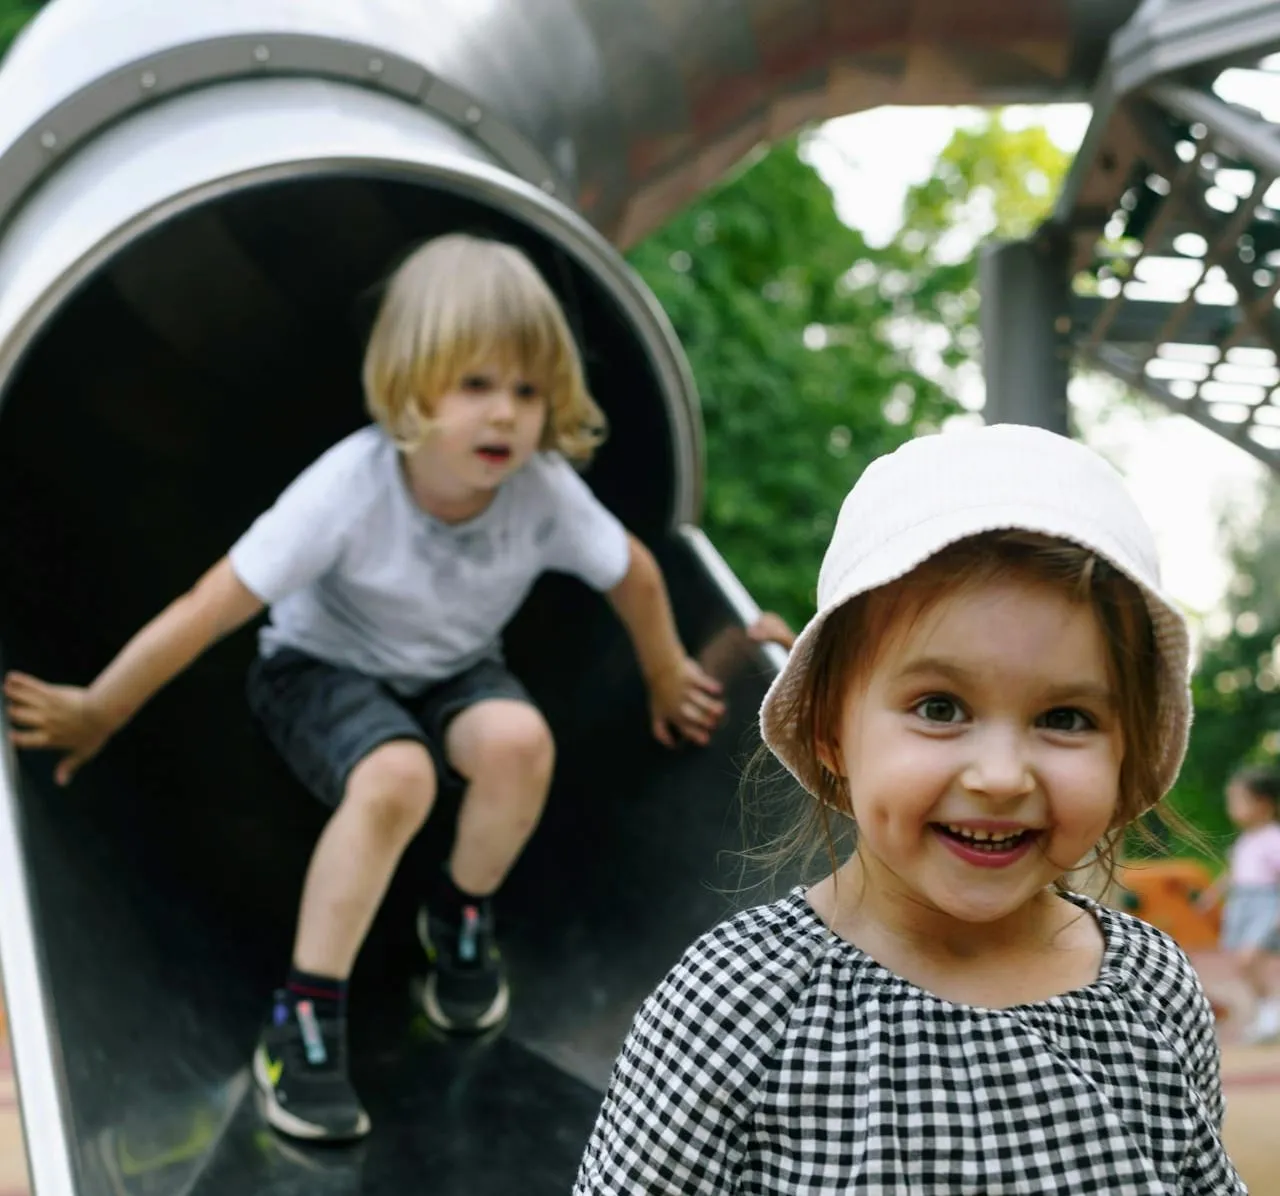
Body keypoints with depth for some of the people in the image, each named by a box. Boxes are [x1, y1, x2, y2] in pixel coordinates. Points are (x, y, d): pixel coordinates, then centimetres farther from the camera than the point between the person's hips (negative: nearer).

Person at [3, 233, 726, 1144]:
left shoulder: (546, 491, -22)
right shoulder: (350, 488, -31)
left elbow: (634, 572, -2)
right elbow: (207, 611, -26)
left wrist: (668, 681, 11)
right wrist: (95, 715, -20)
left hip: (453, 672, 3)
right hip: (322, 667, -3)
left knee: (519, 740, -31)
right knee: (397, 777, -35)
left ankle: (461, 920, 0)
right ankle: (304, 1022, -19)